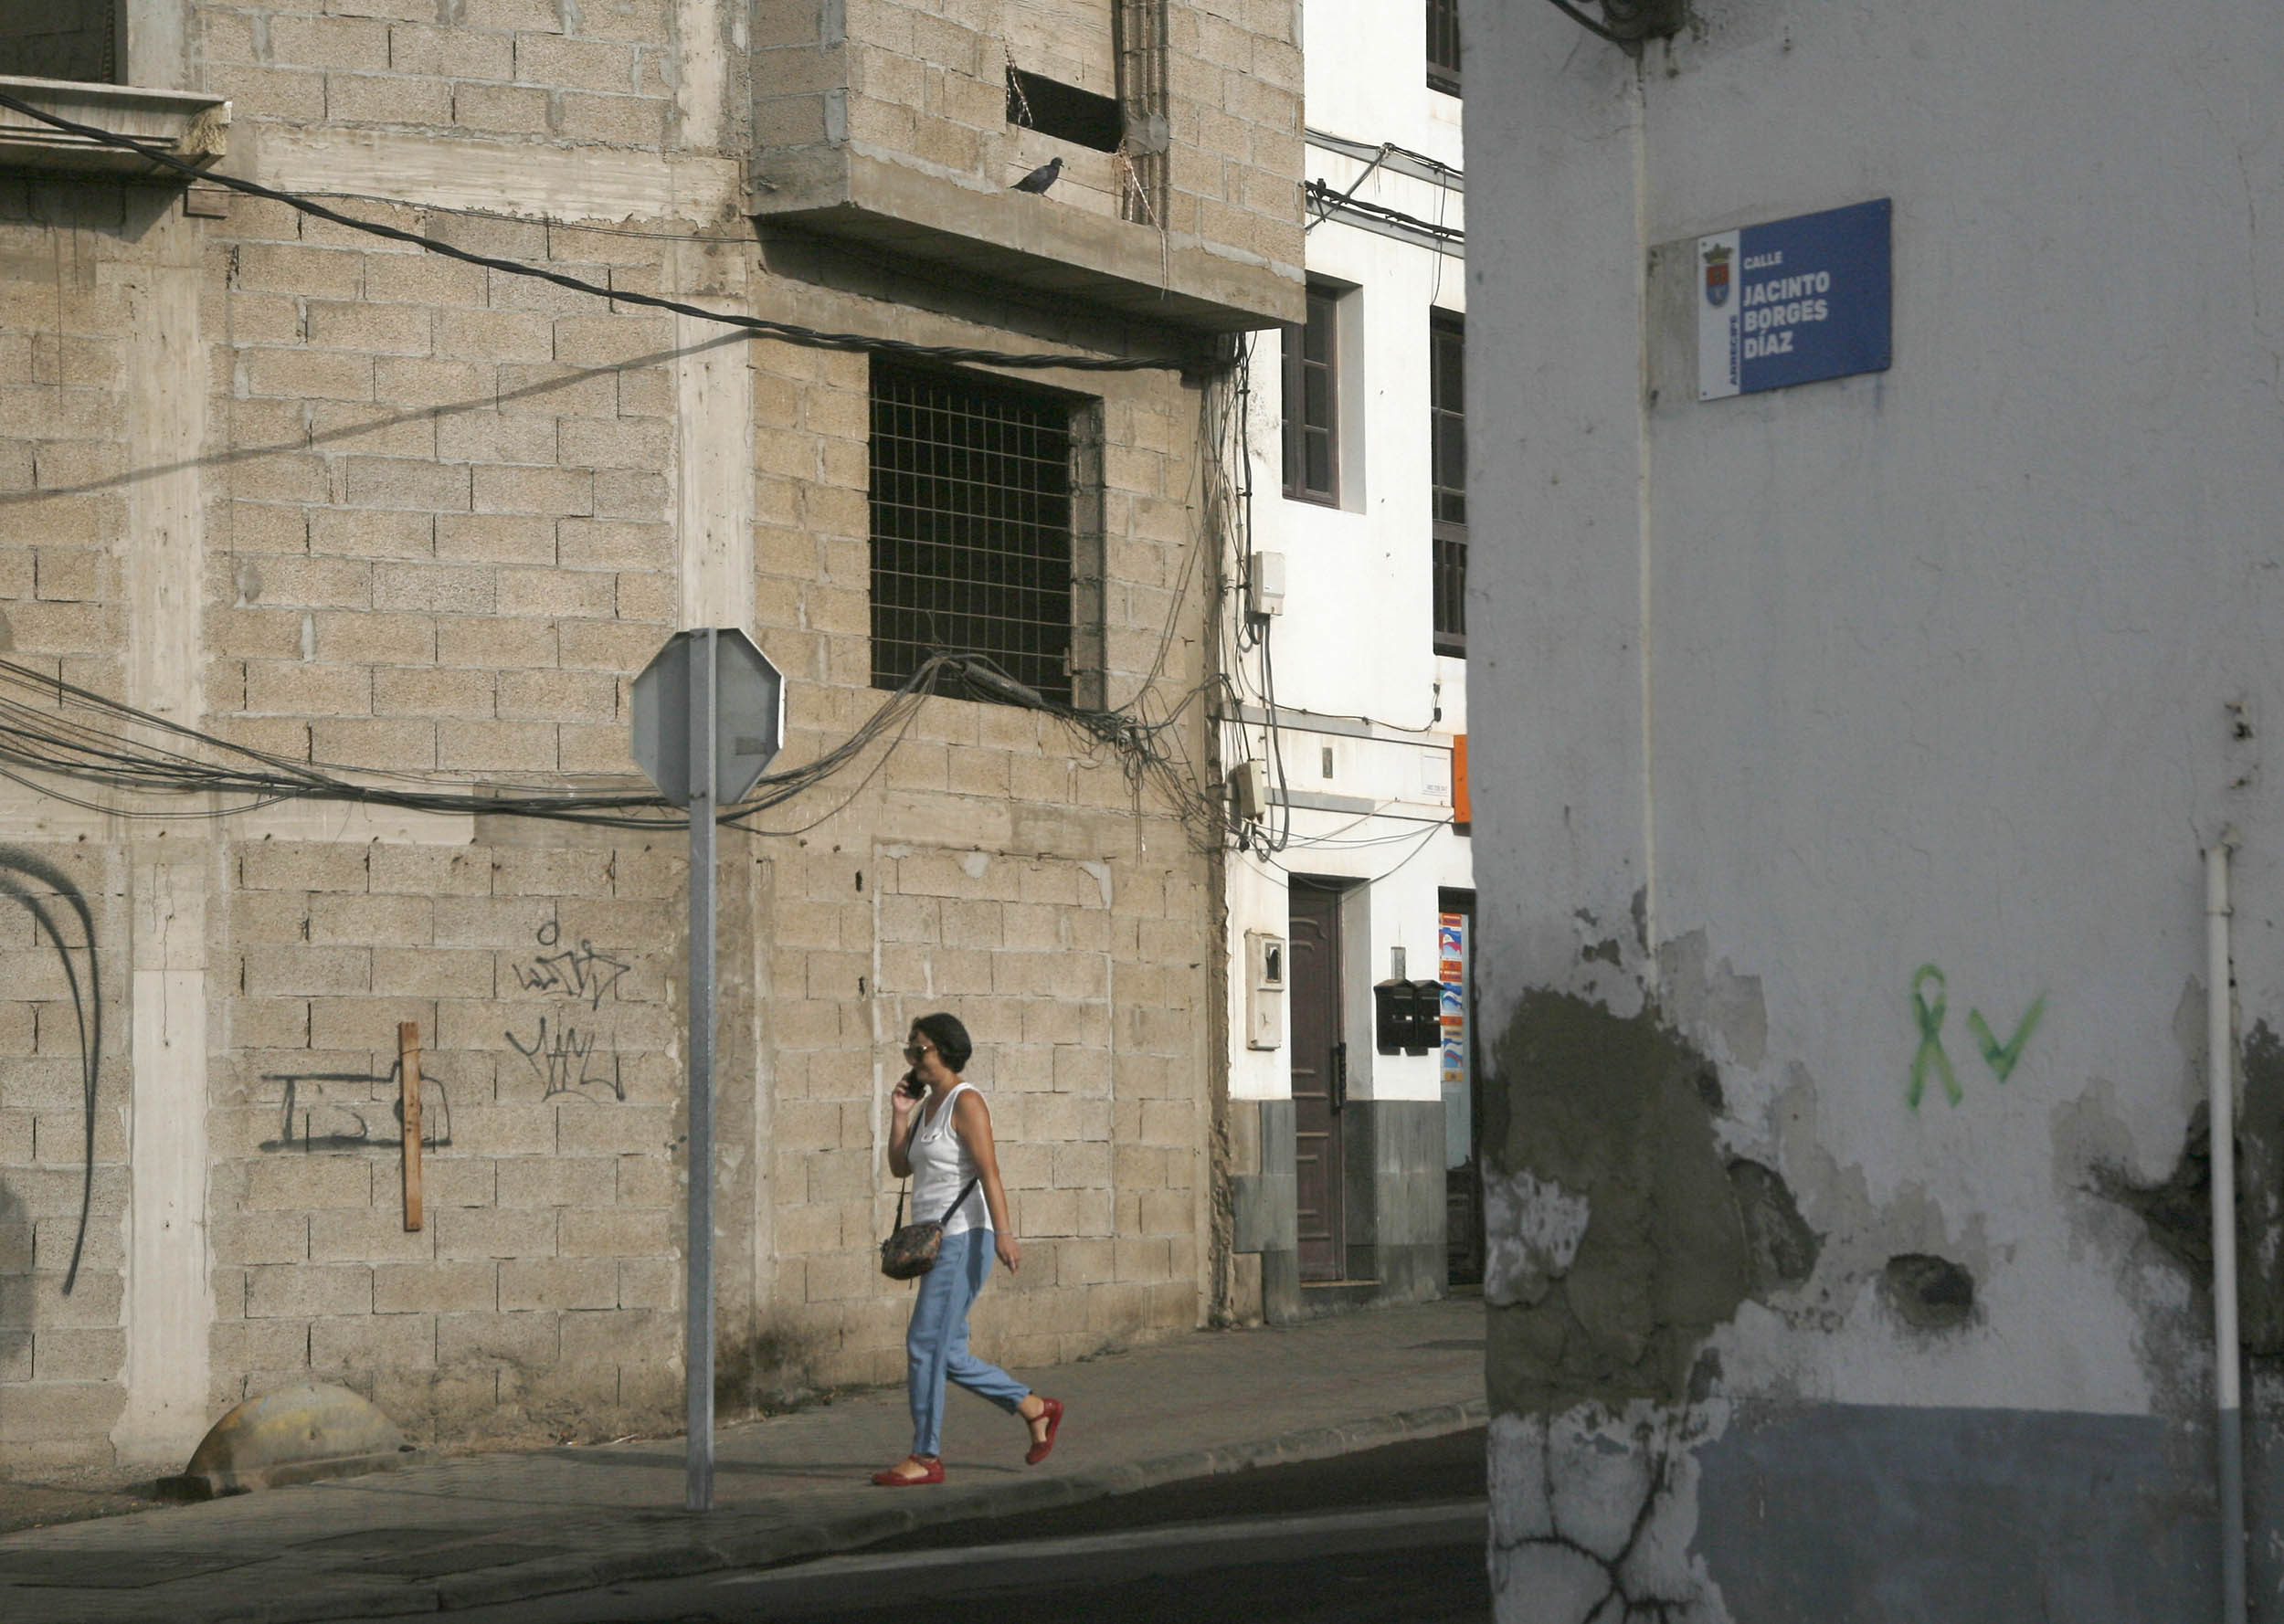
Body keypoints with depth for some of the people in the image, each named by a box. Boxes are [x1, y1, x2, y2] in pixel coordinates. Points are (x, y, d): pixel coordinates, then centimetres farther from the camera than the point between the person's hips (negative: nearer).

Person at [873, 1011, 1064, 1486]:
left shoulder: (966, 1102, -9)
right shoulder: (928, 1103, 17)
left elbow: (988, 1170, -19)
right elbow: (900, 1167, 19)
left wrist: (1003, 1231, -27)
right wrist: (901, 1113, 7)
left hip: (963, 1237, -9)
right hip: (935, 1240, 9)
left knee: (926, 1343, -10)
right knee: (948, 1355, 9)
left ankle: (925, 1458, -5)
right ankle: (1035, 1409, 21)